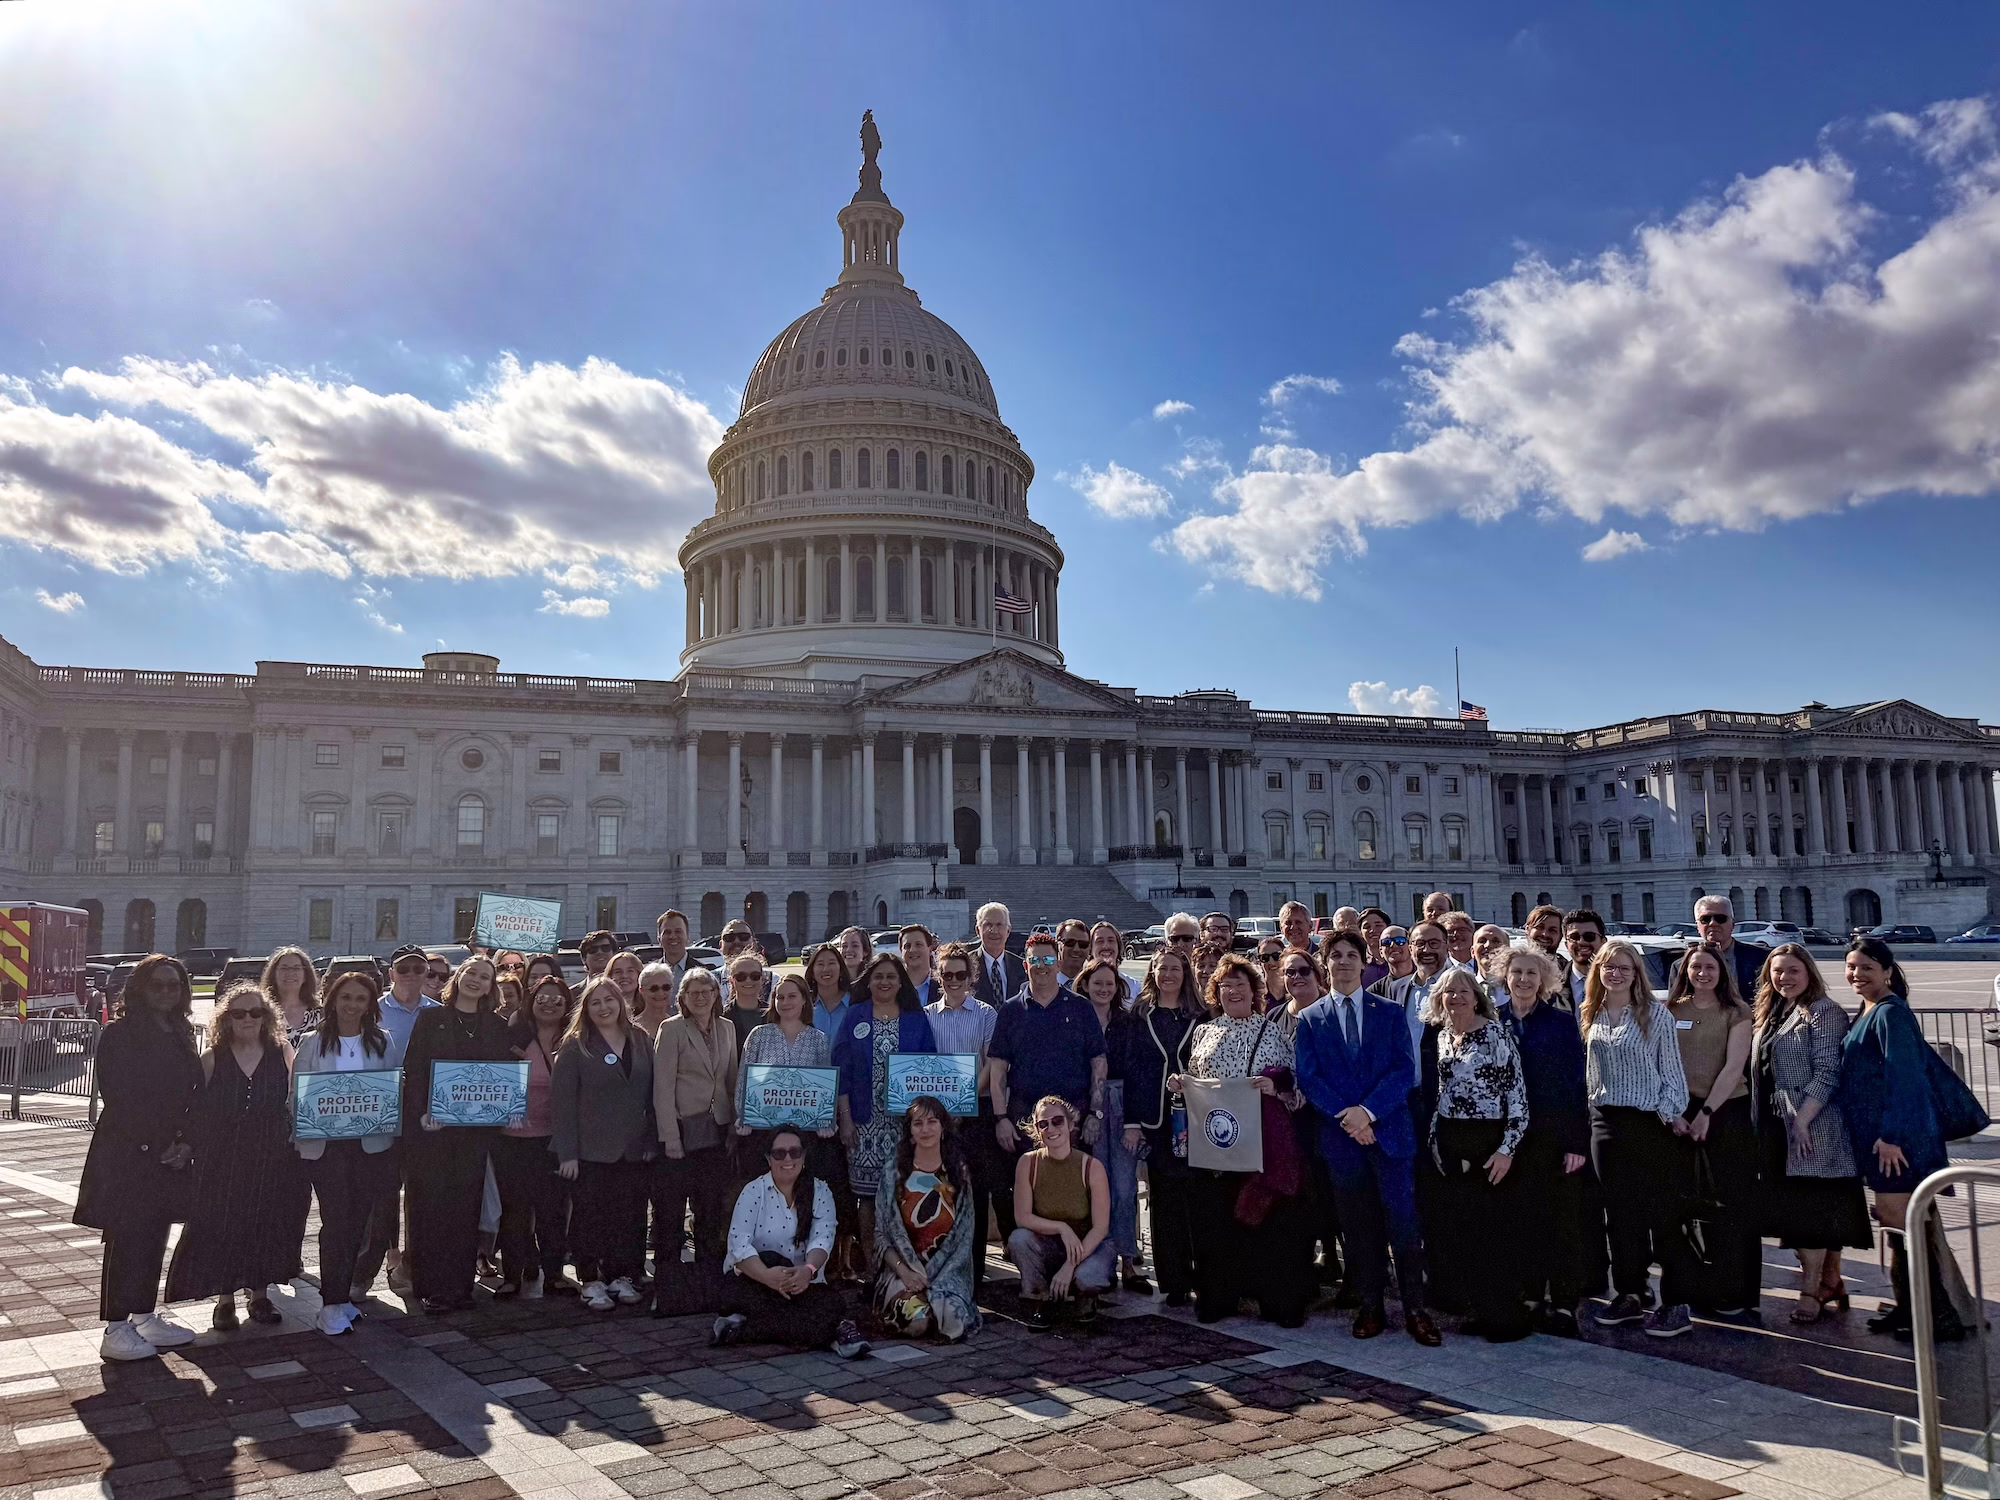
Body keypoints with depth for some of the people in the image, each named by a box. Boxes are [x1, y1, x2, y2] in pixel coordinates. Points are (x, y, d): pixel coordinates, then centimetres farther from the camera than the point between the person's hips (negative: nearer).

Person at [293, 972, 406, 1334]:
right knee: (337, 1220, -6)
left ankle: (340, 1296, 18)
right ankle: (333, 1303, 1)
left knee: (359, 1219, 6)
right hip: (324, 1145, -2)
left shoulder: (384, 1042, 7)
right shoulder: (312, 1042, 3)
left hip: (372, 1143, 2)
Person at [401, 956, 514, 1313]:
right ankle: (432, 1287, 6)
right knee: (430, 1206, 0)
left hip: (475, 1131, 2)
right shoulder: (431, 1018, 5)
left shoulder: (497, 1027, 12)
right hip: (432, 1127, -2)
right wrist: (421, 1113, -13)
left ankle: (461, 1284, 11)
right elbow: (412, 1069, -1)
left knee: (466, 1207, 4)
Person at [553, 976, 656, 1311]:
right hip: (591, 1151, -3)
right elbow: (562, 1100, -6)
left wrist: (653, 1141, 4)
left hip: (634, 1149, 3)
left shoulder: (642, 1042, 8)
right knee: (590, 1216, 2)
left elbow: (652, 1095, 10)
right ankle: (591, 1281, 14)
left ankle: (622, 1277, 18)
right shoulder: (576, 1047, -2)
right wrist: (567, 1152, -11)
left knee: (631, 1215, 5)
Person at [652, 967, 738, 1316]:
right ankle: (668, 1286, 10)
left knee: (711, 1212, 10)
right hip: (681, 1131, -4)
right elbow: (662, 1087, -9)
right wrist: (670, 1137, -13)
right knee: (670, 1212, 0)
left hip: (716, 1131, 5)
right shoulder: (671, 1029, -5)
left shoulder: (726, 1029, 10)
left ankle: (709, 1284, 20)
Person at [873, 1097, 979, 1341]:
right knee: (913, 1315, -34)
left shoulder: (959, 1174, 8)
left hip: (947, 1270, 1)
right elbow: (882, 1235, 2)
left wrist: (939, 1277, -9)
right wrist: (903, 1271, -15)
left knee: (951, 1318, -31)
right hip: (903, 1269, -1)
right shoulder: (894, 1176, 4)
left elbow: (964, 1235, 5)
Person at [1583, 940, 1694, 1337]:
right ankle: (1629, 1294, 21)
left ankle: (1677, 1302, 6)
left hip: (1649, 1123, -4)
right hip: (1605, 1122, 5)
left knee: (1662, 1213, -1)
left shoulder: (1655, 1013, -4)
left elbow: (1671, 1070, -3)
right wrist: (1590, 1110, 7)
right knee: (1618, 1212, 11)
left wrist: (1667, 1111, -12)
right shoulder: (1589, 1017, 8)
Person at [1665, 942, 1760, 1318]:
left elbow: (1733, 1067, -8)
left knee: (1731, 1204, 1)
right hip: (1681, 1116, 2)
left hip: (1727, 1113, -2)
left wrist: (1706, 1112, -14)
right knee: (1687, 1203, 4)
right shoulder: (1671, 1012, 8)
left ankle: (1733, 1293, 9)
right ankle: (1693, 1287, 13)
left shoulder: (1736, 1013, 0)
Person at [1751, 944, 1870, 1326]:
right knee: (1790, 1209, 11)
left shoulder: (1823, 1012, -9)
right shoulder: (1772, 1015, 16)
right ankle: (1831, 1284, 21)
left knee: (1810, 1209, -6)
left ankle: (1812, 1291, 0)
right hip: (1778, 1130, 8)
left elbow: (1827, 1073, -16)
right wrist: (1762, 1128, 14)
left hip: (1813, 1129, -8)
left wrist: (1802, 1120, -21)